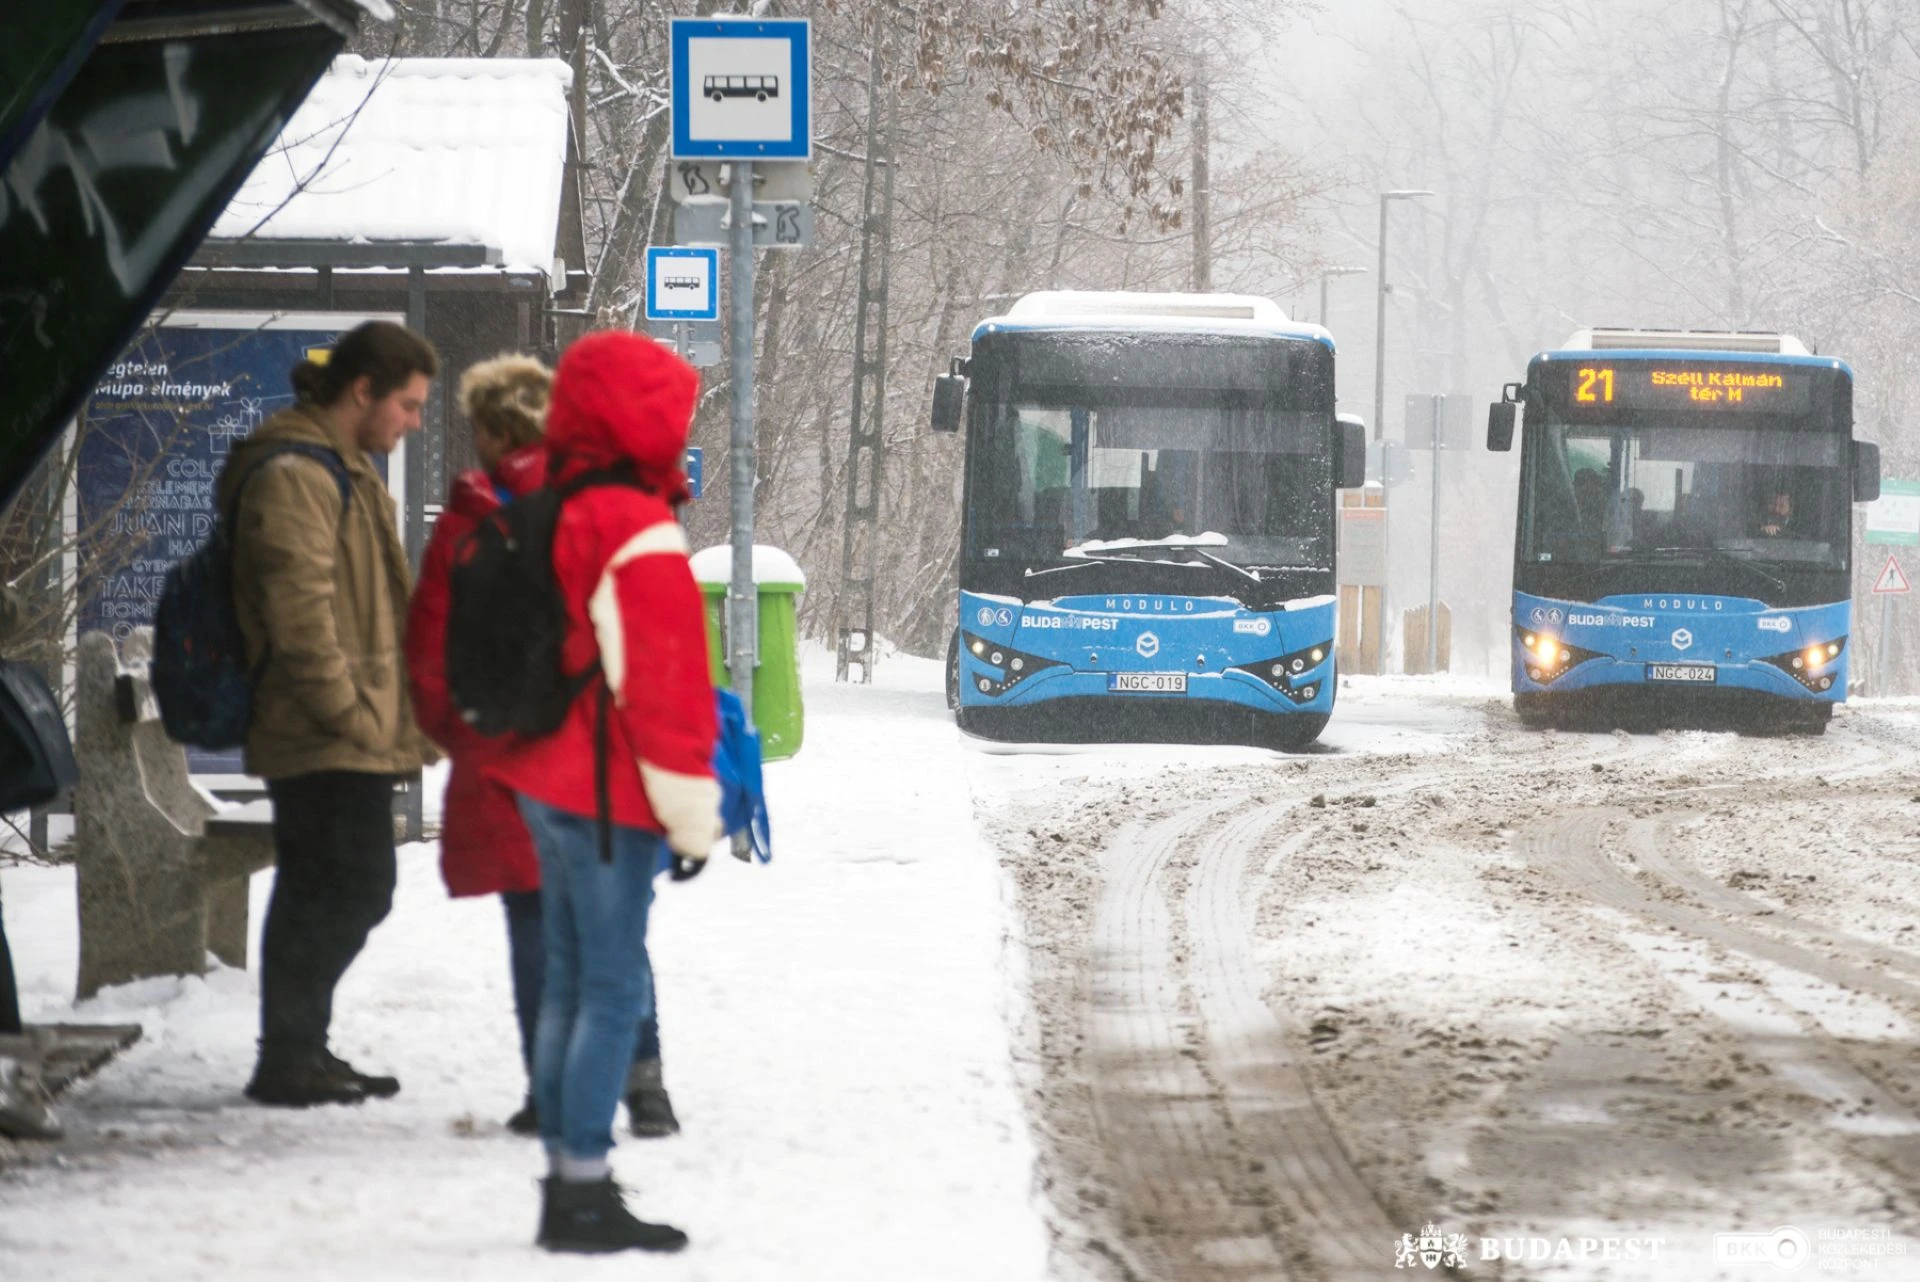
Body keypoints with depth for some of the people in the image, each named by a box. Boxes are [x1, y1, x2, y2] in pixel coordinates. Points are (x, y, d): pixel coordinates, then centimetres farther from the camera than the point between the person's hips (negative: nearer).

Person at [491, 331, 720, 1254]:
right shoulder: (639, 535, -18)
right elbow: (665, 683, -18)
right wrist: (691, 805, -13)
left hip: (547, 784, 9)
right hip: (611, 795, -9)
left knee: (570, 980, 14)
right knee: (615, 990, -6)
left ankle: (564, 1178, 18)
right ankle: (583, 1194, -7)